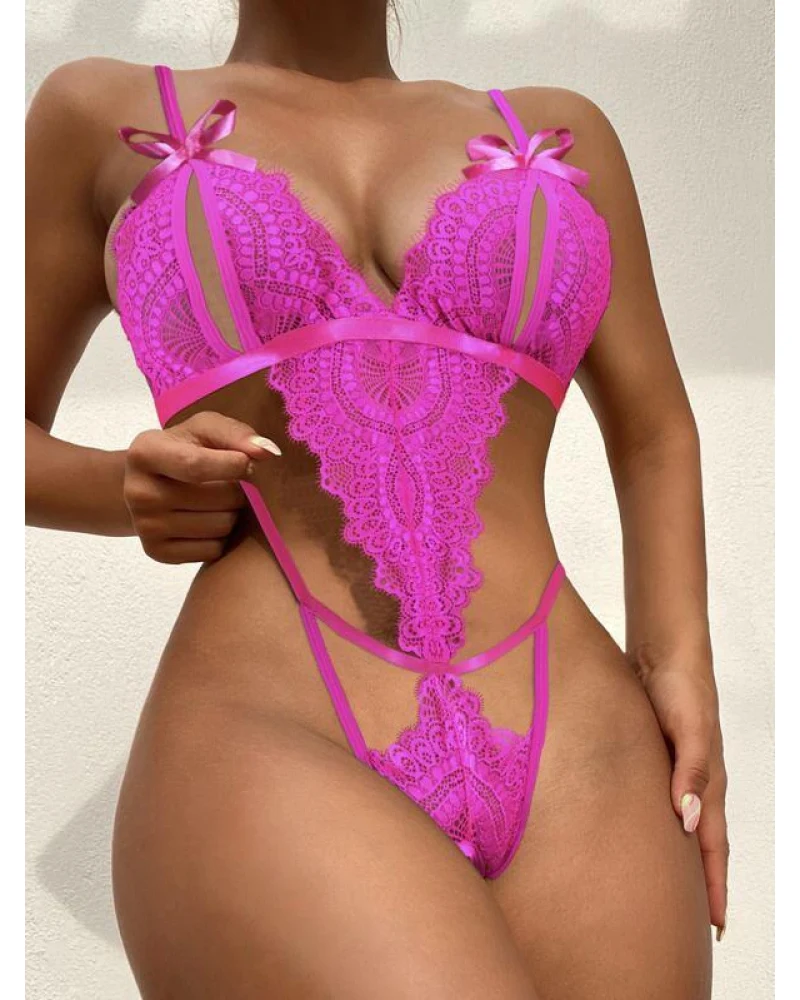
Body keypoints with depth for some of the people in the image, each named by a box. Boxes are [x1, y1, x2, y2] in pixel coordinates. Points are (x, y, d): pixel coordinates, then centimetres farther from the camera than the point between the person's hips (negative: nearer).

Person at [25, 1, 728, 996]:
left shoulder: (556, 130, 18)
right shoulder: (105, 114, 13)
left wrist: (679, 670, 3)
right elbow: (13, 441, 18)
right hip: (260, 745, -3)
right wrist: (129, 491, -3)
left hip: (580, 760, 4)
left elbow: (656, 441, 19)